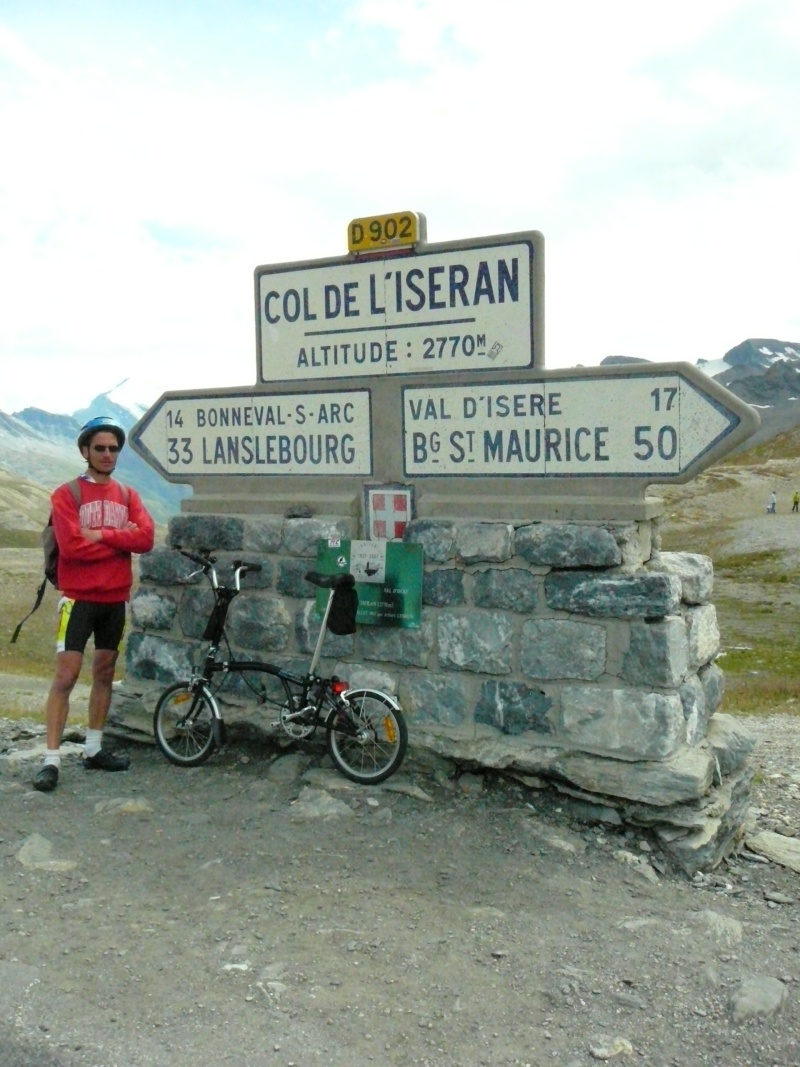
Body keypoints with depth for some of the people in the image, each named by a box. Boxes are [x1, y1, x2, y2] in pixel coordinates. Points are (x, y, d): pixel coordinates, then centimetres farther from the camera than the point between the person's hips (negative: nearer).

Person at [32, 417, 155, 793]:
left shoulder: (128, 495, 8)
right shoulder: (66, 495, -6)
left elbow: (146, 537, -7)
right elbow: (71, 546, -18)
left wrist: (101, 534, -16)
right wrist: (120, 539, -12)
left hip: (116, 598, 5)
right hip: (78, 598, -5)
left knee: (105, 671, 13)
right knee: (66, 676, -8)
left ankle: (94, 749, 24)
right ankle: (51, 760, -4)